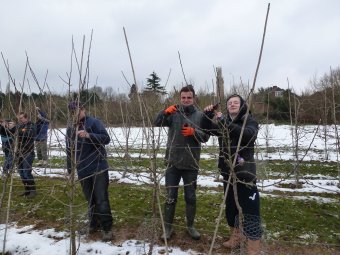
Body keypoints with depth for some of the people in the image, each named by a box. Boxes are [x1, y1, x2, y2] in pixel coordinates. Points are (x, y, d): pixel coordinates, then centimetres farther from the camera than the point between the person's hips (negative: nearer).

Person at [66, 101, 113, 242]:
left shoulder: (94, 122, -8)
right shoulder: (70, 128, 8)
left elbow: (106, 138, -19)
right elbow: (69, 151, 13)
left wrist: (88, 135, -33)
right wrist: (70, 170, 13)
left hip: (99, 168, -4)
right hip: (82, 171, 5)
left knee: (101, 199, -2)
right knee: (90, 199, 15)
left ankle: (107, 228, 11)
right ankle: (94, 223, 32)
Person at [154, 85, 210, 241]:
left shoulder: (200, 115, 2)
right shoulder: (174, 113, 0)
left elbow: (206, 137, -3)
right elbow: (157, 123, -11)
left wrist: (194, 132, -22)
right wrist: (165, 112, -29)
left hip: (191, 163, 1)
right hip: (173, 162, 0)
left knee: (191, 197, 12)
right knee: (170, 196, 8)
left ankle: (190, 226, 31)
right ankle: (168, 227, 24)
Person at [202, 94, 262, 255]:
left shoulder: (250, 121, -4)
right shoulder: (223, 123, 9)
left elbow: (249, 135, -25)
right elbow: (207, 129, 9)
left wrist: (226, 122, -33)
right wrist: (207, 114, -11)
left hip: (245, 172, -5)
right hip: (228, 172, 6)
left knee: (250, 210, -8)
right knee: (231, 206, 18)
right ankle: (235, 238, 38)